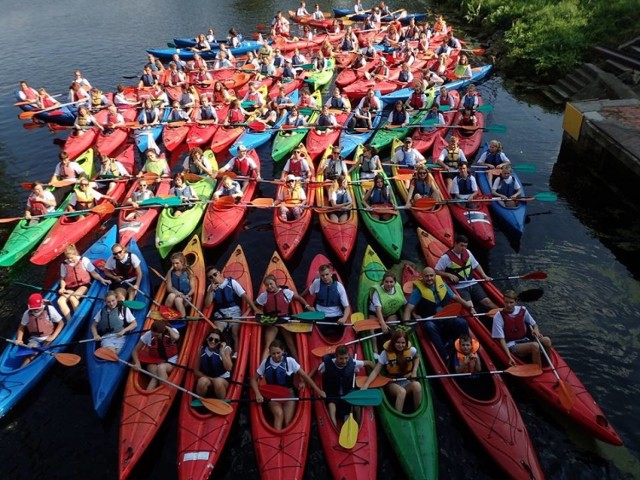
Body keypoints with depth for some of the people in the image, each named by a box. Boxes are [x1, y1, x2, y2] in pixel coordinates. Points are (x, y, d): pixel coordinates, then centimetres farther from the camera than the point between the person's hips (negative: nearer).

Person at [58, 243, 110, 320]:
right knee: (60, 301, -23)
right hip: (71, 288, 4)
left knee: (72, 298, -33)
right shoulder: (64, 264, 5)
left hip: (84, 285, -4)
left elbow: (93, 272, -1)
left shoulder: (84, 260, -2)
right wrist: (62, 288, -5)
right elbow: (63, 279, 13)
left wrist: (101, 279, -16)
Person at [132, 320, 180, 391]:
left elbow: (176, 337, -44)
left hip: (169, 361, -1)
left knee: (161, 367, -35)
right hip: (153, 361, 2)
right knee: (155, 377, -30)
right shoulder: (147, 335, -13)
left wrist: (167, 327, -27)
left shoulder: (172, 331, -17)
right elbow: (135, 351, -4)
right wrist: (137, 363, -22)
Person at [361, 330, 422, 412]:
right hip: (392, 383, -2)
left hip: (407, 381, 2)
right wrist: (366, 384, -29)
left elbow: (417, 358, 17)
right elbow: (375, 371, -15)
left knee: (417, 386, -33)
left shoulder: (411, 350, -8)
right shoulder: (386, 353, -14)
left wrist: (414, 371, 0)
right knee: (401, 391, -37)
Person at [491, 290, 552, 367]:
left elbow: (534, 324, 16)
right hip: (511, 346, -5)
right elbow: (501, 339, -12)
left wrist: (536, 330, -10)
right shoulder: (499, 316, -11)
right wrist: (509, 357, -23)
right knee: (534, 345, -32)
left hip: (525, 341, 5)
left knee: (546, 340, -24)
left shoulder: (522, 310, 1)